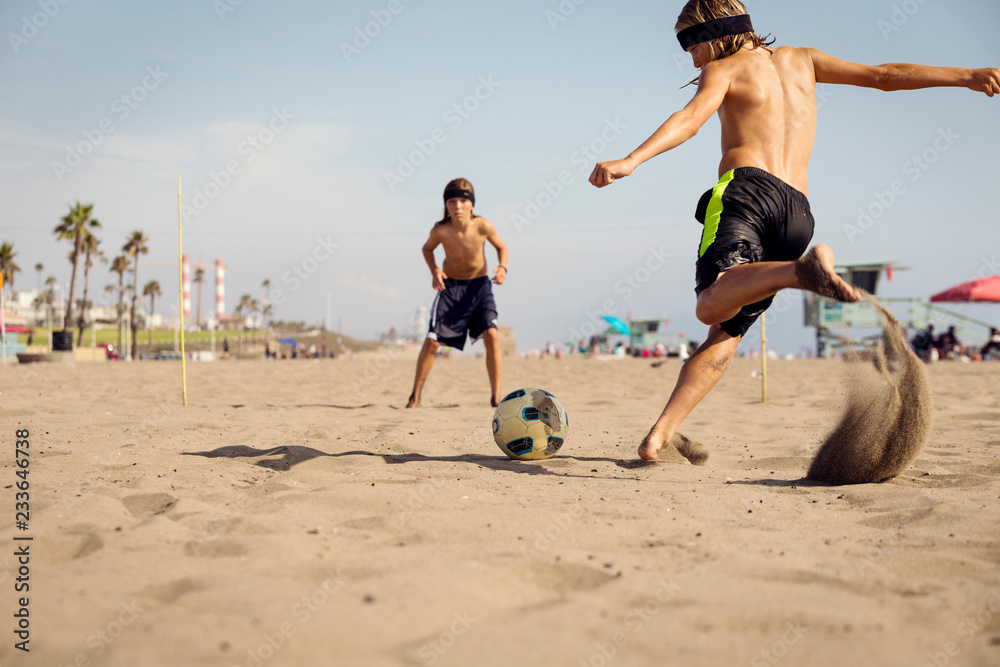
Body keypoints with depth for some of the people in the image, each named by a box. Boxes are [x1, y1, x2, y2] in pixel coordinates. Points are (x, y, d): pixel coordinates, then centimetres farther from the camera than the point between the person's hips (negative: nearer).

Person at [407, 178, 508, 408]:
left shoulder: (484, 226, -21)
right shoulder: (440, 230, -20)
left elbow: (501, 247, 0)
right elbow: (427, 249, 3)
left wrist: (502, 267, -18)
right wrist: (434, 271, -14)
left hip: (479, 285, 0)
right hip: (450, 286, 0)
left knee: (491, 335, -19)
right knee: (431, 341, -4)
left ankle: (496, 396, -7)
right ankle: (415, 395, 13)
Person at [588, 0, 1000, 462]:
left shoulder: (723, 69, 13)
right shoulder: (800, 60, 29)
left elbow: (691, 118, -7)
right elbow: (883, 76, 27)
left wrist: (631, 160, -21)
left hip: (747, 187, -6)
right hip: (797, 213, 6)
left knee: (713, 305, -28)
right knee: (725, 332, 8)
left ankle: (803, 270, -51)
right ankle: (660, 433, -2)